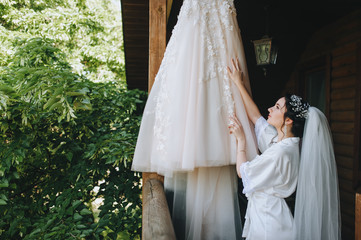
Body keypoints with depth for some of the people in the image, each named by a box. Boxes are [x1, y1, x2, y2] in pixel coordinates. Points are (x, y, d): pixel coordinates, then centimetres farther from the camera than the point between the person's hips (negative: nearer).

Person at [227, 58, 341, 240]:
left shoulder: (279, 153, -26)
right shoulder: (279, 140, 0)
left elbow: (243, 172, -16)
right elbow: (256, 117, 11)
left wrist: (241, 139, -5)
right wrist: (239, 84, 13)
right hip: (262, 213, 8)